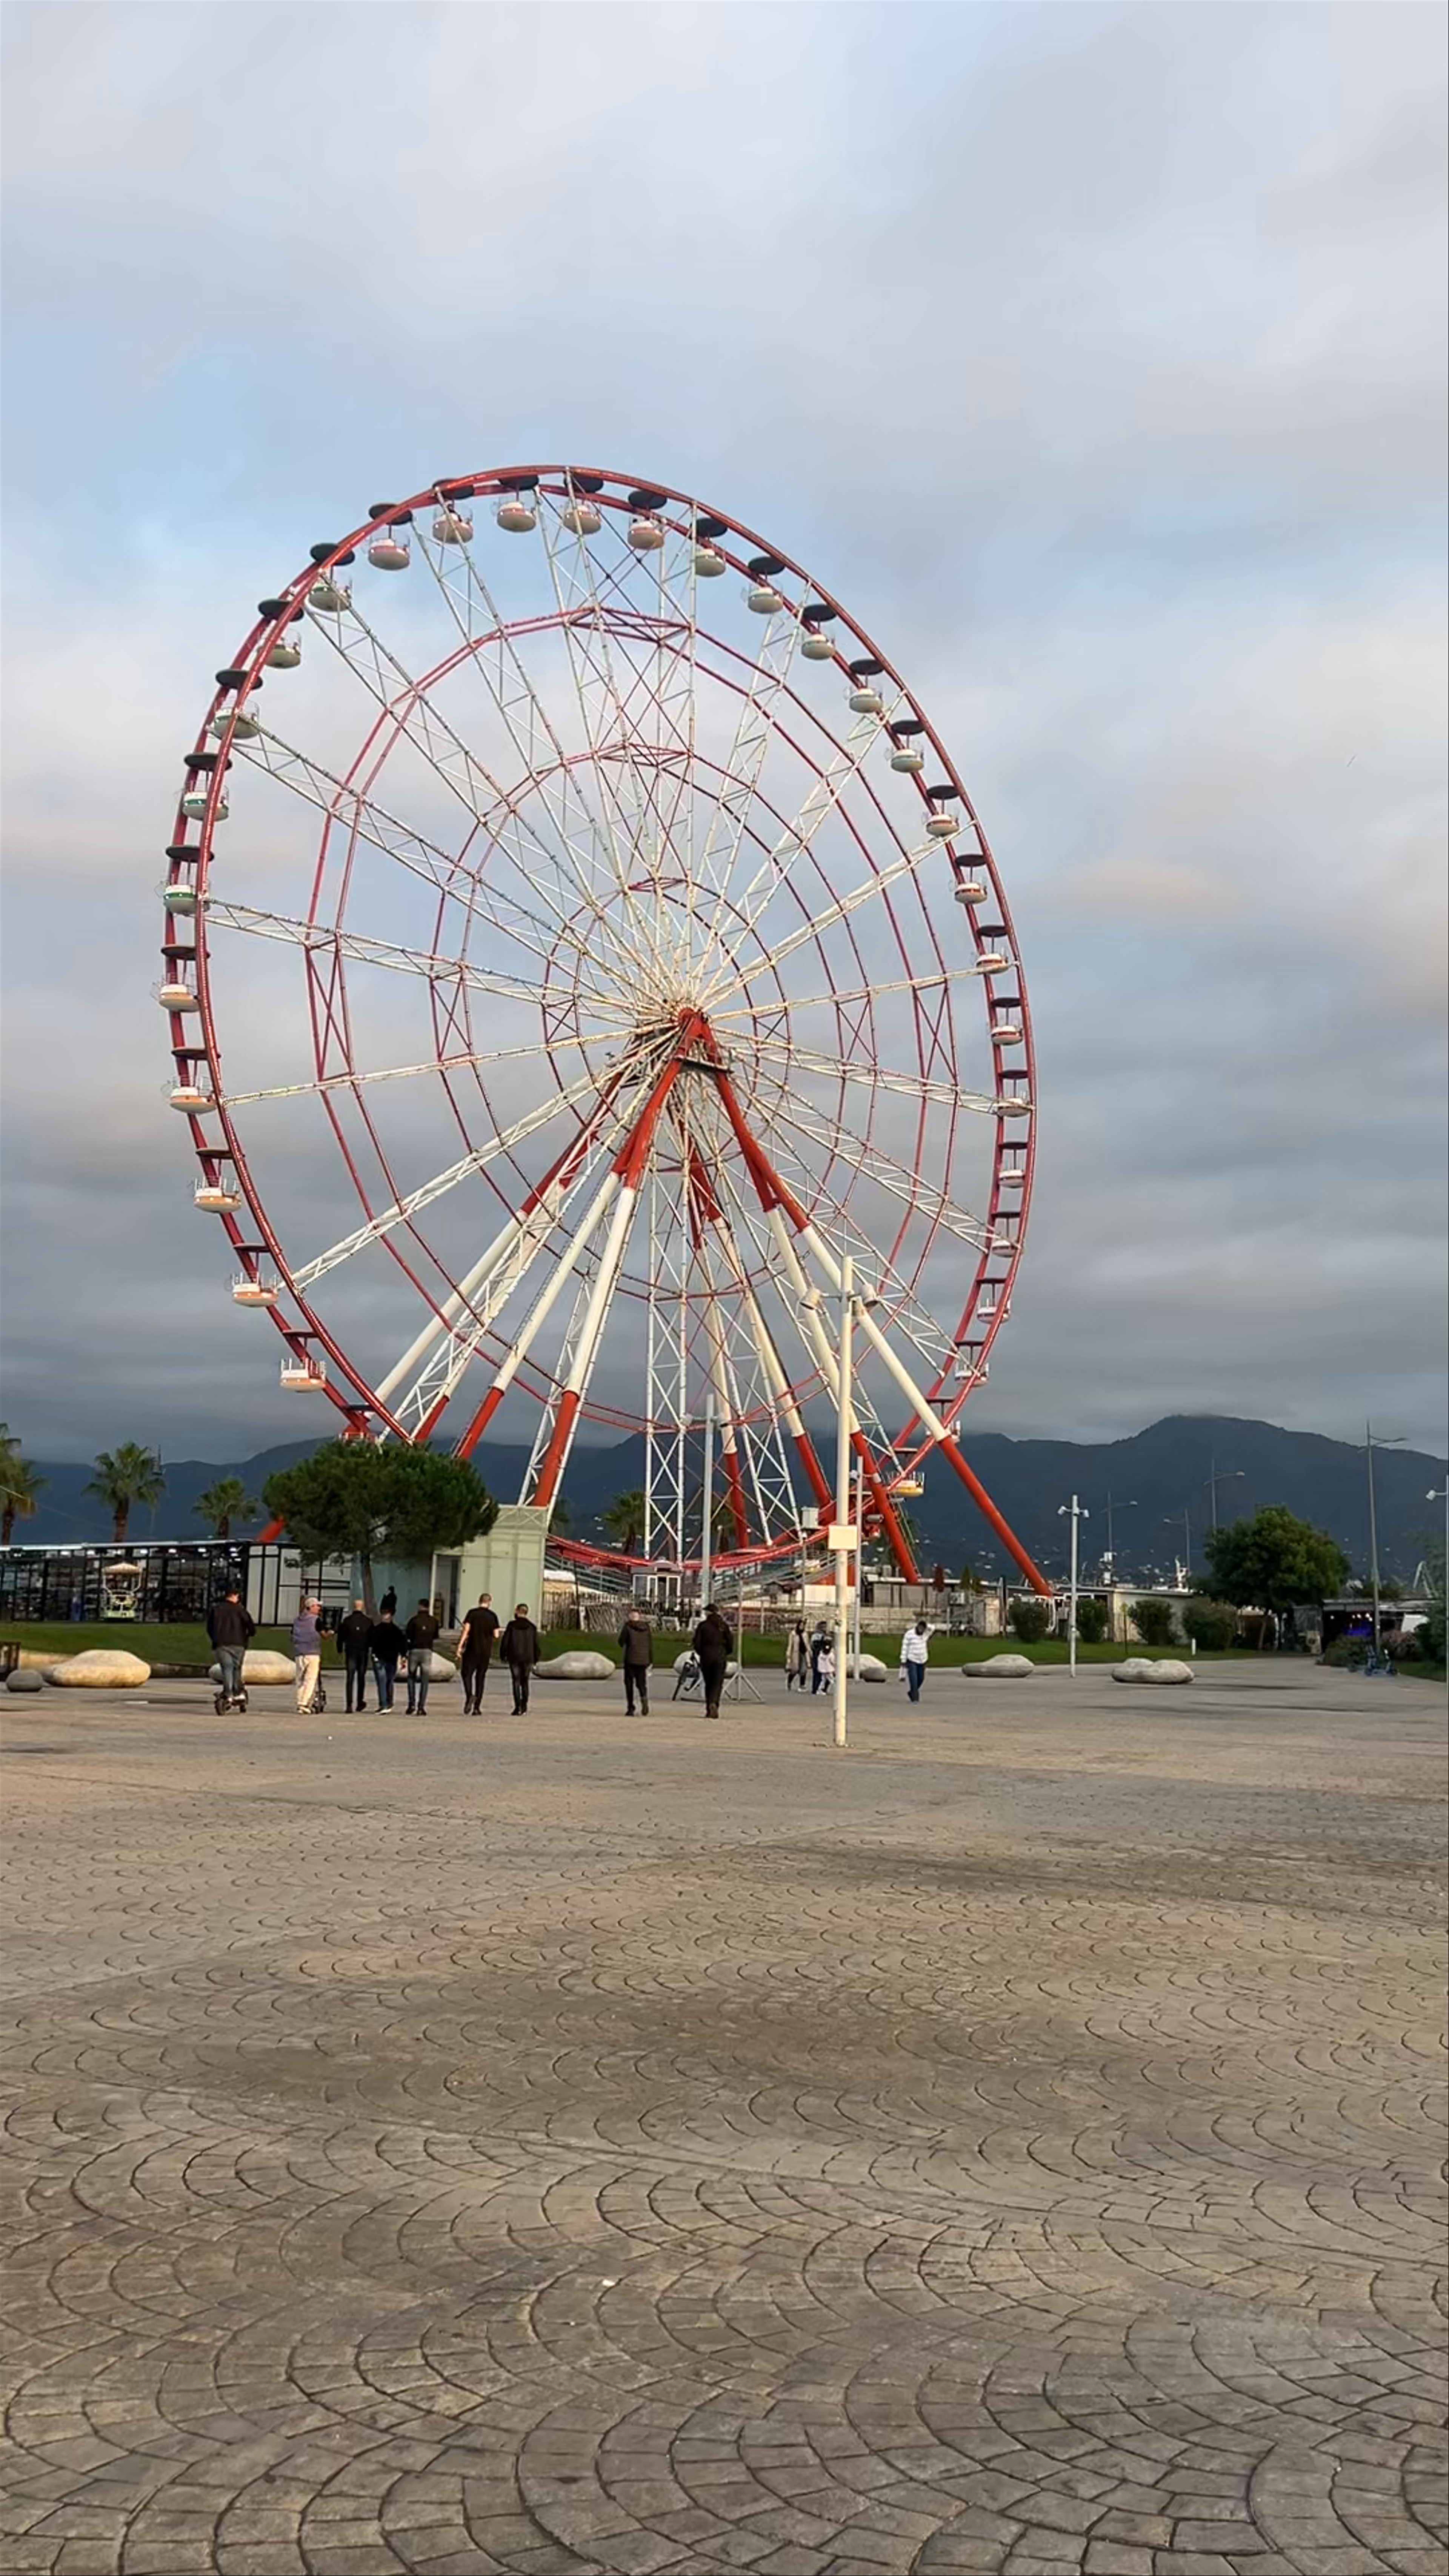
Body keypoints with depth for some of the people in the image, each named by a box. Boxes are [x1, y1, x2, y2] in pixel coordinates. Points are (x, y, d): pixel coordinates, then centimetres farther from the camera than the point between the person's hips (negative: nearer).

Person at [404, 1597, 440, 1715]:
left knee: (412, 1678, 13)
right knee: (424, 1680, 4)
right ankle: (421, 1707, -2)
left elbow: (406, 1636, -6)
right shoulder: (434, 1621, 4)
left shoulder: (414, 1620, -5)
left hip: (414, 1651, -1)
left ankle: (412, 1704, 1)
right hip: (427, 1652, 1)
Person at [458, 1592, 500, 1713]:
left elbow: (466, 1630, -11)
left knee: (467, 1674, 5)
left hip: (472, 1649, -2)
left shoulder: (472, 1613, -2)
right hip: (486, 1651, 2)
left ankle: (470, 1696, -23)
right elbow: (496, 1635, 3)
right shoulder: (493, 1616, 4)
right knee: (480, 1678, 8)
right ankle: (477, 1708, 5)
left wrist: (460, 1646, -11)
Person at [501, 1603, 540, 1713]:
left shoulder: (512, 1625, -5)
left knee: (516, 1681, 1)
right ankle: (524, 1705, 15)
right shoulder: (532, 1627, 3)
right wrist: (535, 1660, 12)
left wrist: (503, 1655, 7)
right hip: (528, 1658, 2)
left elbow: (505, 1641, -5)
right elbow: (536, 1645, 5)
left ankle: (518, 1707, -8)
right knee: (525, 1681, 15)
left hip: (514, 1658, -2)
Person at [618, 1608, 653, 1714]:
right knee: (641, 1683, 12)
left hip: (631, 1659, -3)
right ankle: (644, 1698, -18)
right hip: (644, 1660, 3)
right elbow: (651, 1646, 6)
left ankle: (630, 1708, 5)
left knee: (629, 1683, 7)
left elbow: (621, 1641, -4)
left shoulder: (628, 1627, -7)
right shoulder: (647, 1627, 5)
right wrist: (651, 1661, 10)